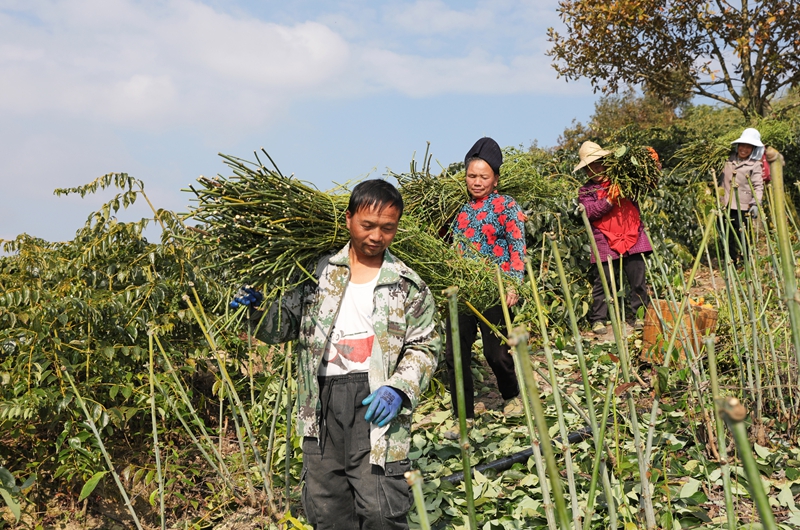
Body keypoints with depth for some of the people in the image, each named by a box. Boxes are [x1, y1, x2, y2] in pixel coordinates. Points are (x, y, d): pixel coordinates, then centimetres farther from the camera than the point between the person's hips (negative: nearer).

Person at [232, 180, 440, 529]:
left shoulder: (409, 286, 5)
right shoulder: (319, 274, 10)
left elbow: (424, 347, 4)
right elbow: (279, 328, 14)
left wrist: (399, 388, -12)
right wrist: (255, 309, -7)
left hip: (375, 404, -3)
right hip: (322, 402, 3)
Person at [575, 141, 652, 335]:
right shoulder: (586, 190, 5)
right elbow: (590, 211, -12)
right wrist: (610, 199, -21)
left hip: (633, 239, 2)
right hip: (606, 244, -2)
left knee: (638, 280, 6)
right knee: (603, 283, 0)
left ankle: (639, 315, 17)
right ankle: (598, 319, 10)